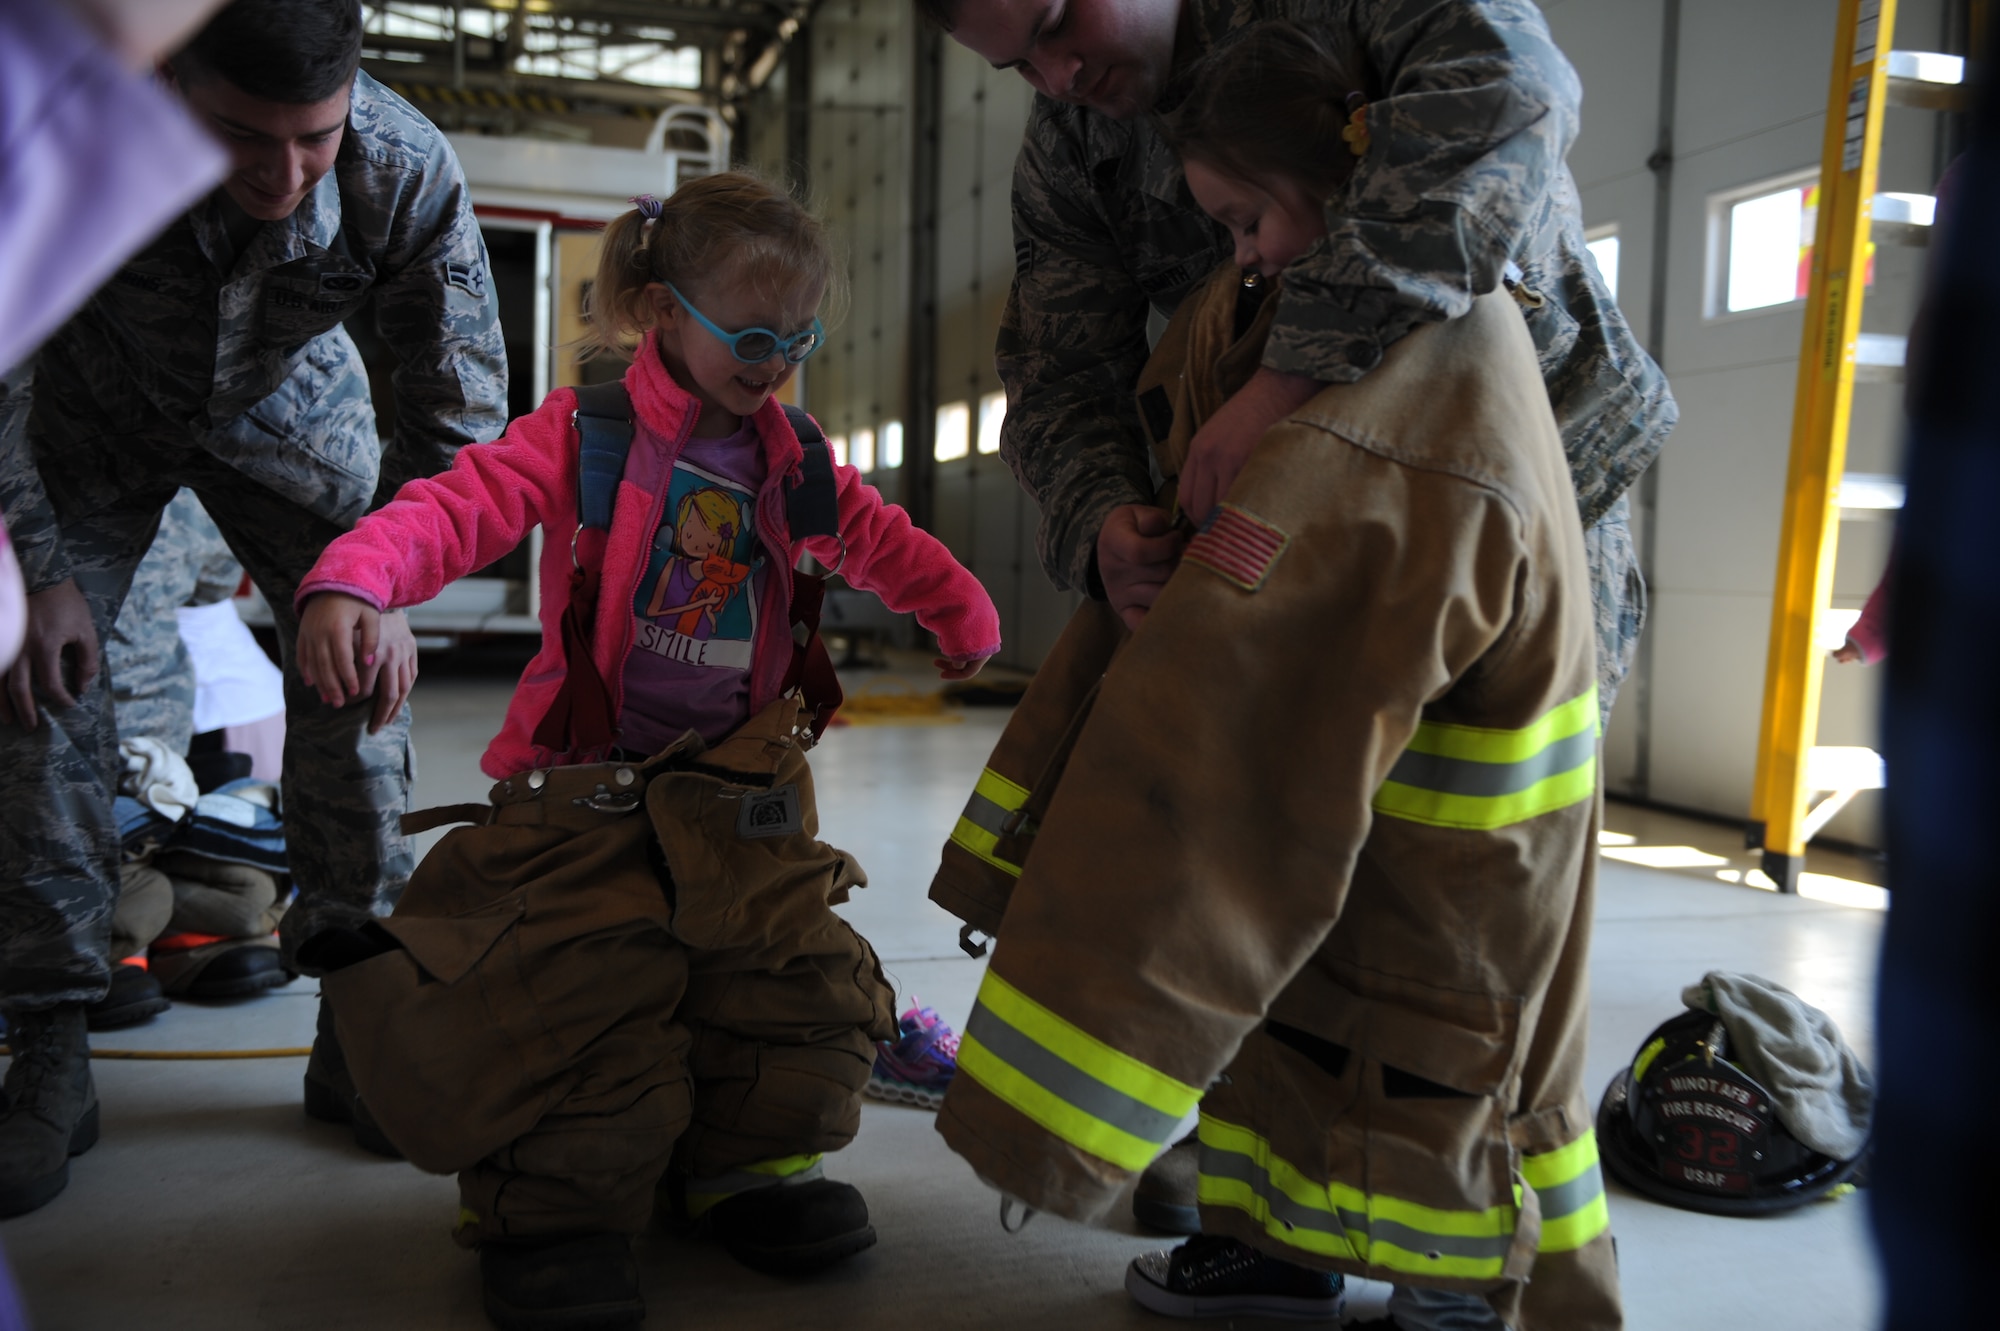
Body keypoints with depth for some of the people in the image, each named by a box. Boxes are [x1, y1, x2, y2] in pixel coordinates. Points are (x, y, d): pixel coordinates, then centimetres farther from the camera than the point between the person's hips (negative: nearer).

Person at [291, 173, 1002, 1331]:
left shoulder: (794, 468, 13)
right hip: (588, 778, -4)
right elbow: (457, 508, -17)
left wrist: (974, 629, 28)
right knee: (593, 979, -19)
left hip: (738, 779, 5)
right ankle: (556, 1206, 1)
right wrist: (351, 583, -35)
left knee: (798, 964, -9)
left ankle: (746, 1164, 14)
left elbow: (890, 545, 29)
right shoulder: (585, 436, -3)